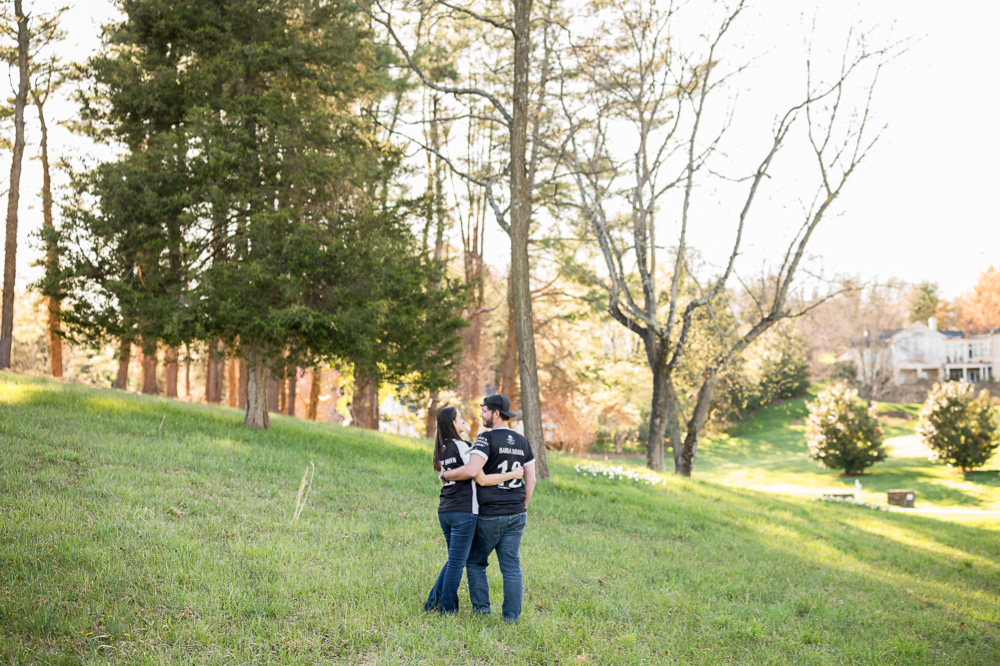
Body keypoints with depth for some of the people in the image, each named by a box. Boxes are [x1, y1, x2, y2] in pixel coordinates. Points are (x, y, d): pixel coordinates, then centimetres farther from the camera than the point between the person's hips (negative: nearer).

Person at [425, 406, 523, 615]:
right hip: (464, 511, -8)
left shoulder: (440, 450, 12)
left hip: (444, 511, 8)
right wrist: (513, 474, -8)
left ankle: (433, 602, 20)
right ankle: (447, 609, 10)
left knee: (454, 560, 20)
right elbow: (482, 479, -15)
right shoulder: (462, 447, -13)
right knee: (457, 562, 3)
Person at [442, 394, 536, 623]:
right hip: (516, 515, 6)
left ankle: (481, 606, 10)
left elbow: (472, 471, -28)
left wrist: (446, 475, -11)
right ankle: (512, 615, 6)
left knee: (475, 561, 13)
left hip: (490, 516, -5)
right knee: (511, 567, 7)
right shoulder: (522, 442, 8)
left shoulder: (487, 439, -14)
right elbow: (531, 480, 11)